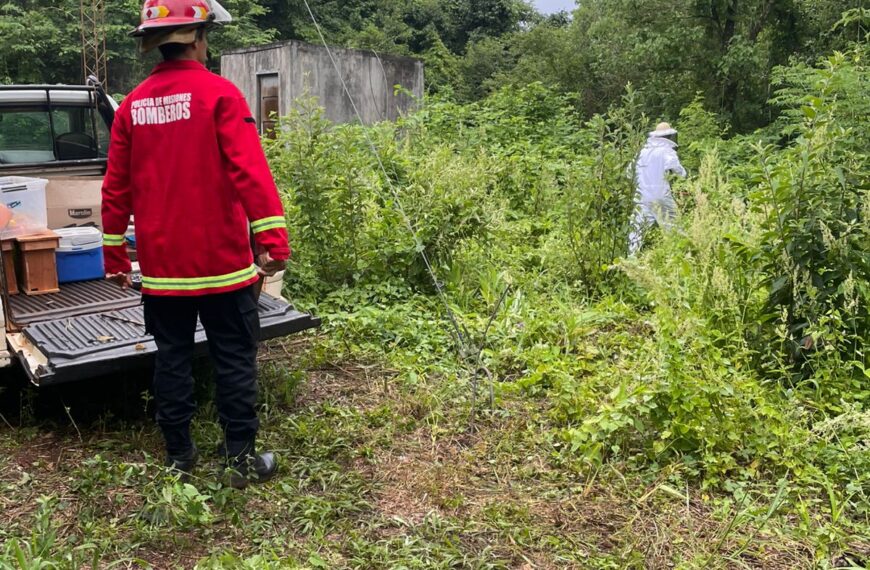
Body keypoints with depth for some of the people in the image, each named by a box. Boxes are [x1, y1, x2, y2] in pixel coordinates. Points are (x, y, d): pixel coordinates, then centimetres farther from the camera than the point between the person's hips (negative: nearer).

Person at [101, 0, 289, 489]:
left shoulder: (133, 106, 6)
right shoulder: (219, 93, -9)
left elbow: (116, 188, 9)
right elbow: (251, 172, -19)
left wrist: (115, 257, 16)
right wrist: (273, 240, -20)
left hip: (161, 265, 5)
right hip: (220, 261, -4)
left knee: (172, 358, 14)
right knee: (234, 360, 5)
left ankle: (180, 455, 24)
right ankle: (243, 459, 12)